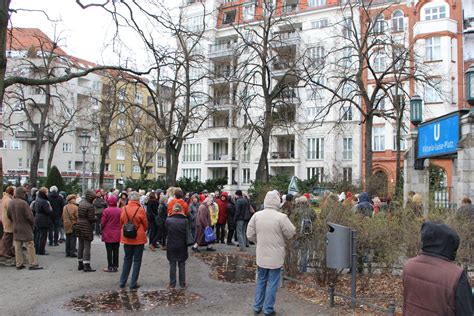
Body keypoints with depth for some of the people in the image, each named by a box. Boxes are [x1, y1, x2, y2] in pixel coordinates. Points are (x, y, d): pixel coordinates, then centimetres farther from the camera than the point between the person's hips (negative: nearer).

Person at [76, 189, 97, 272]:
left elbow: (78, 215, 14)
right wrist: (96, 218, 0)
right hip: (87, 228, -8)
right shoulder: (90, 206, -18)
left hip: (80, 227, 8)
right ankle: (86, 266, -2)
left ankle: (80, 264, 25)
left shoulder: (81, 203, 8)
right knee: (87, 247, -3)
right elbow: (91, 219, -20)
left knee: (80, 246, 15)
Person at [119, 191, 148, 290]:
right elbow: (145, 225, -5)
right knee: (137, 260, 7)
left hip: (127, 238, 4)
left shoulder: (124, 209, -5)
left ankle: (122, 282, 22)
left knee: (127, 259, 18)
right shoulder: (140, 210, -15)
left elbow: (121, 223, 6)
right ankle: (133, 283, 9)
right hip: (139, 238, -4)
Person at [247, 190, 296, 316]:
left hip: (261, 255, 4)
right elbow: (291, 233, -9)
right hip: (275, 256, -4)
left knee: (261, 281, 18)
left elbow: (250, 234, -1)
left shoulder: (256, 215, -7)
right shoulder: (281, 217, -19)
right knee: (272, 283, 8)